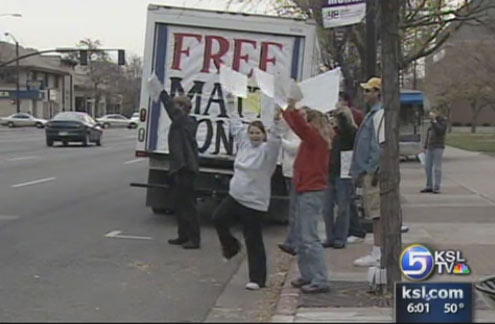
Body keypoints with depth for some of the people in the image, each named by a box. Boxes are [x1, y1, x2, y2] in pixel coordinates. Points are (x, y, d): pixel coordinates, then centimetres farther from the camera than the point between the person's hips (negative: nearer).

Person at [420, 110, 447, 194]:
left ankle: (436, 188, -4)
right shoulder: (431, 122, 15)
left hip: (438, 147, -7)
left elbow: (440, 131, -22)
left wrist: (434, 121, -22)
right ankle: (429, 187, 14)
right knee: (427, 167, 6)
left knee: (437, 168, -8)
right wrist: (425, 147, 15)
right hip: (430, 148, 7)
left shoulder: (443, 121, -5)